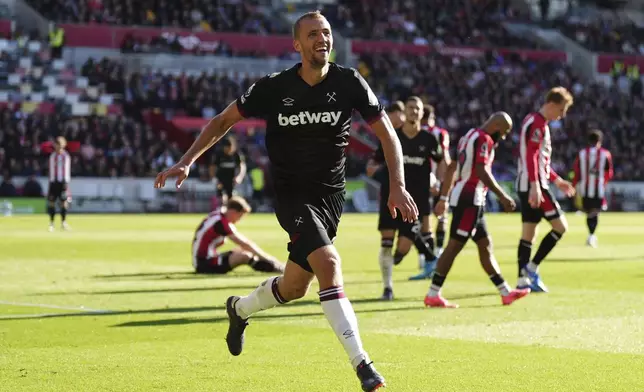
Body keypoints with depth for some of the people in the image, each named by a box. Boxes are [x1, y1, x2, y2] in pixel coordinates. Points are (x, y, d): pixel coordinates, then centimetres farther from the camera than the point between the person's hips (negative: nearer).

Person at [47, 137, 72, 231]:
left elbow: (67, 170, 2)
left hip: (63, 182, -1)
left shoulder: (66, 156, 3)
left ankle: (63, 222, 6)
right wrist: (50, 180, 3)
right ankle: (51, 223, 5)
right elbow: (51, 169, 7)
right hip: (53, 181, 1)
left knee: (64, 202, -2)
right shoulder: (52, 156, 6)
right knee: (51, 202, -1)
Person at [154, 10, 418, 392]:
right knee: (328, 263, -25)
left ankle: (240, 308, 43)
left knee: (295, 286, 9)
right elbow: (223, 121, 3)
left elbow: (387, 133, 0)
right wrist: (187, 161, -6)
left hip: (332, 195, 3)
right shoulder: (274, 88, -9)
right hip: (292, 194, -3)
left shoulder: (349, 82, -6)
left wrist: (397, 185, -12)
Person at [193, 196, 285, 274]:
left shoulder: (218, 216, 11)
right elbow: (244, 243, -16)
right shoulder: (221, 222, -17)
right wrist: (266, 257, -11)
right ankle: (276, 268, -22)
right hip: (204, 263, -10)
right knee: (245, 256, -23)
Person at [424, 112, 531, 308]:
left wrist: (443, 198, 25)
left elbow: (451, 168, 21)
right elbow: (482, 172, -22)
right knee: (454, 246, -8)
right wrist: (503, 197, -21)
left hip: (464, 198, 11)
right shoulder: (483, 139, -11)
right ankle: (433, 295, -7)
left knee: (485, 245, 13)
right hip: (469, 199, -11)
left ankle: (505, 292, 18)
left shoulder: (469, 136, 19)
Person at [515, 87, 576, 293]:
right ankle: (532, 268, -6)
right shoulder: (538, 124, -11)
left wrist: (557, 180, 29)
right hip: (534, 185, -10)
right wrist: (535, 186, -28)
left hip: (526, 185, 10)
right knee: (560, 226, -6)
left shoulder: (532, 121, 20)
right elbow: (531, 157, -21)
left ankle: (523, 279, 8)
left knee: (528, 233, 8)